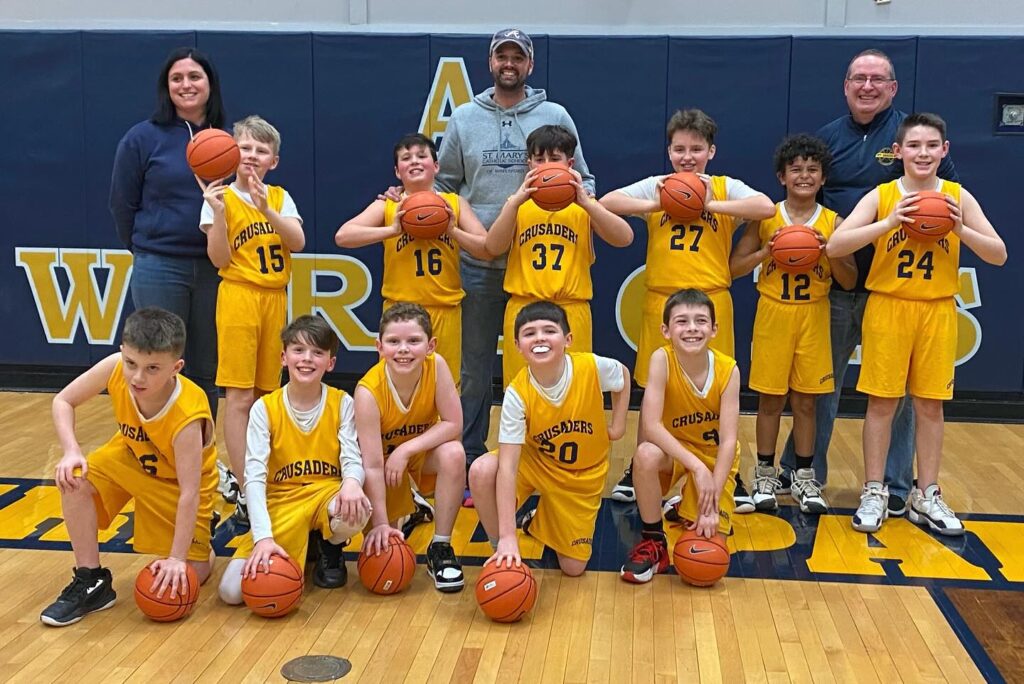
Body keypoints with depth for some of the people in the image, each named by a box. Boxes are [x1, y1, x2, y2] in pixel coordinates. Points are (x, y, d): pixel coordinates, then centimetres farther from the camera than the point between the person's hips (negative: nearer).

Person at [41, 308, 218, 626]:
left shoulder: (187, 416, -40)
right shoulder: (115, 367, -29)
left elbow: (188, 493, -33)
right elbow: (62, 401, -13)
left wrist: (178, 557, -32)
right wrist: (72, 452, -28)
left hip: (176, 480, -4)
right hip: (131, 456, 4)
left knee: (182, 578, -9)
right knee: (74, 479, -25)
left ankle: (201, 544, 28)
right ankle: (90, 582, -10)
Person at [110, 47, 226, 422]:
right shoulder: (143, 137, -4)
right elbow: (122, 204, 2)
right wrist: (146, 249, 8)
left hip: (215, 268, 3)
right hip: (159, 268, -2)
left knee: (206, 373, 11)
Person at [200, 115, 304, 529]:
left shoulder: (280, 197, 9)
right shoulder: (221, 197, -1)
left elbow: (298, 242, -6)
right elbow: (220, 259, -9)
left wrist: (265, 209, -19)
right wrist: (218, 211, -21)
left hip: (276, 298, 4)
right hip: (239, 297, -4)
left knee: (265, 393, 8)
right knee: (239, 396, -7)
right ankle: (246, 492, -5)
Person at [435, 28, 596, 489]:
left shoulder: (555, 116, 4)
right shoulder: (463, 119, 7)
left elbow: (583, 180, 10)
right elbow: (443, 185, 14)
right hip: (478, 265, 1)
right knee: (474, 369, 7)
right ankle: (470, 463, 17)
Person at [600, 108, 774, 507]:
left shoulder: (726, 188, 2)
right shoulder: (655, 187, 6)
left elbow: (767, 208, -15)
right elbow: (607, 202, -6)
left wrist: (711, 204, -17)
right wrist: (656, 204, -14)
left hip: (711, 301, -1)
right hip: (660, 301, 1)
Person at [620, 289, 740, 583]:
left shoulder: (727, 369, -20)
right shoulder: (662, 359, -24)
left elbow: (728, 441, -21)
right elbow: (651, 426, -29)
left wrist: (712, 504, -27)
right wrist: (697, 466, -36)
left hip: (713, 456, 1)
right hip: (673, 451, -1)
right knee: (646, 454, -36)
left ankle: (689, 508, 25)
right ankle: (653, 543, -13)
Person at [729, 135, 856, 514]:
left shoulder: (834, 223, 1)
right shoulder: (765, 217, -1)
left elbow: (850, 280, 0)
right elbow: (734, 267, -2)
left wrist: (829, 252, -16)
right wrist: (767, 251, -17)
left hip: (814, 316, 1)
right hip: (773, 313, -1)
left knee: (805, 400, 7)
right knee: (770, 397, 5)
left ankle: (804, 477, 19)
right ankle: (765, 475, 17)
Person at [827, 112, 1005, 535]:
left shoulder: (958, 197, 1)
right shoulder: (881, 196, -4)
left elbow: (999, 255, 1)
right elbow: (834, 246, -14)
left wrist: (961, 231, -16)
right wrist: (889, 223, -23)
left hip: (937, 312, 2)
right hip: (888, 309, -1)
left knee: (930, 404, 8)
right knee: (882, 402, 3)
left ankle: (926, 496, 19)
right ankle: (874, 493, 14)